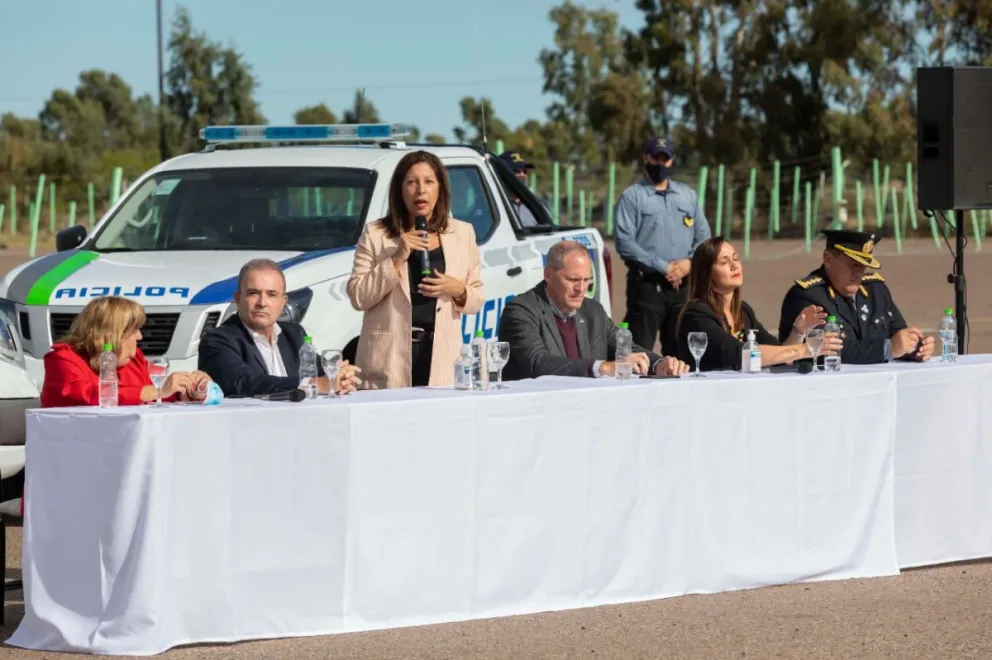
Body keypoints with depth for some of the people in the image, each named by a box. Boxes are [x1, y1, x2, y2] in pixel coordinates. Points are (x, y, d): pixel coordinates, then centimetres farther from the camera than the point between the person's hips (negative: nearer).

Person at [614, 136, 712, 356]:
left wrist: (689, 262, -6)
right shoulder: (632, 197, 0)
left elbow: (703, 236, 14)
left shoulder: (688, 195, 16)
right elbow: (625, 243, -10)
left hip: (682, 286, 5)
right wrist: (664, 268, -14)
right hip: (647, 284, -5)